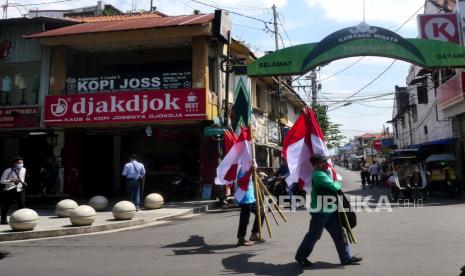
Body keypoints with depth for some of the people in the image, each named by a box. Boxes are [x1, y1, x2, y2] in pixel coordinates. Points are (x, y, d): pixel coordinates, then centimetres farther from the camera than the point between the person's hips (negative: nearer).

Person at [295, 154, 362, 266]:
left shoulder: (321, 173, 11)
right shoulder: (319, 175, -21)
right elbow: (334, 186, -26)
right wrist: (338, 184, -4)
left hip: (328, 210, 10)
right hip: (320, 211, -10)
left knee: (338, 233, 10)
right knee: (314, 235, 3)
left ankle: (346, 258, 17)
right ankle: (300, 256, 18)